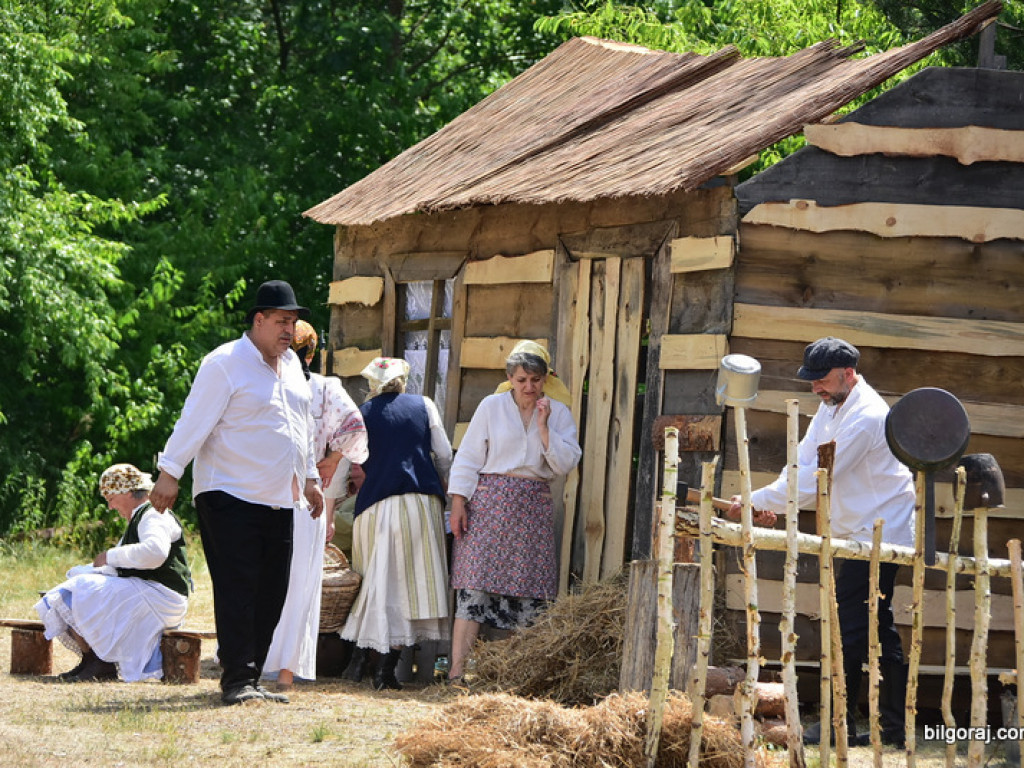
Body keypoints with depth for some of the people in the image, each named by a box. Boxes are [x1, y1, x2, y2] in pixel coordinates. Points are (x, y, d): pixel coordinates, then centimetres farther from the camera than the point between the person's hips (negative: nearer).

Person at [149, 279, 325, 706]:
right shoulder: (224, 363, -8)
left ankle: (250, 679, 10)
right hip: (230, 496, -8)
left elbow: (303, 425, 25)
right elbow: (195, 422, -11)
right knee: (237, 590, -11)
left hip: (279, 501, 8)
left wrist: (310, 478, 26)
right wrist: (170, 472, -16)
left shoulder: (291, 363, 16)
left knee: (271, 594, 5)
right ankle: (236, 681, -12)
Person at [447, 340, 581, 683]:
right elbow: (468, 458, 3)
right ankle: (457, 670, -14)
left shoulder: (559, 413, 8)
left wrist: (544, 426, -9)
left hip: (534, 509, 2)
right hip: (490, 503, -2)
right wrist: (458, 503, -5)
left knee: (529, 590, -2)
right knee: (476, 585, -10)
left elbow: (565, 464, -2)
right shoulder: (492, 406, 3)